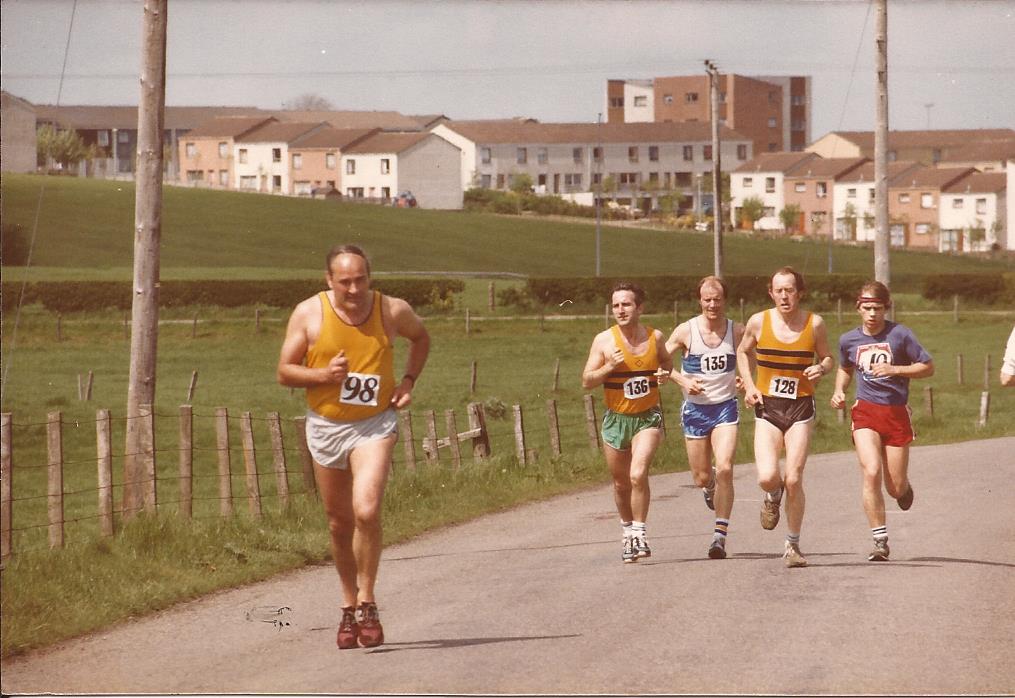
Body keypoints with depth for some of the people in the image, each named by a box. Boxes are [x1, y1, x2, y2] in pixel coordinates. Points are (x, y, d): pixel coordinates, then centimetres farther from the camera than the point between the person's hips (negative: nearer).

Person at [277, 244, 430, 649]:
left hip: (374, 425, -2)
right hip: (325, 427, 2)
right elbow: (284, 372, -1)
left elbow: (420, 338, 17)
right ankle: (349, 606, 28)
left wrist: (409, 380, 2)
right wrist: (322, 375, -20)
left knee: (367, 511, -21)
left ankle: (367, 604, -8)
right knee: (339, 522, 11)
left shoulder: (393, 311, -5)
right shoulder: (309, 314, -7)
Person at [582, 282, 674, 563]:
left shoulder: (655, 337, -1)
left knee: (638, 475, -21)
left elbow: (667, 366, 19)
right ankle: (628, 532, 34)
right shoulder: (604, 340, -5)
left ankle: (640, 533, -8)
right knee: (621, 483, 12)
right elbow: (586, 381, -4)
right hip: (616, 419, 1)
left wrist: (667, 375, -3)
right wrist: (610, 366, -19)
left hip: (648, 417, -1)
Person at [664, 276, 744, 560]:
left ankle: (720, 536, -12)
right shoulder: (686, 331, -6)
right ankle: (711, 487, 47)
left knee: (724, 469, -18)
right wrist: (683, 380, -13)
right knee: (702, 477, 7)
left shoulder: (737, 332, -3)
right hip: (695, 409, 1)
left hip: (725, 407, -1)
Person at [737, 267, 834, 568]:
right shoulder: (759, 322, -2)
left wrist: (821, 368, -12)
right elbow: (743, 352, 16)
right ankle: (773, 497, 23)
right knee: (767, 477, -17)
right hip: (767, 408, 0)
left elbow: (828, 357, 12)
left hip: (800, 409, 0)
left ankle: (793, 546, 11)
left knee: (793, 480, -6)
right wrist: (749, 384, 1)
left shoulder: (814, 324, -3)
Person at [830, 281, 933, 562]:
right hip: (865, 412, 1)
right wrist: (839, 391, 8)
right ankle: (880, 540, -14)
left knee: (896, 488, 2)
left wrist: (894, 370, -14)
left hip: (896, 413, -1)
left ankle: (904, 486, 44)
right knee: (872, 472, -22)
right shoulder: (849, 340, 5)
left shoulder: (899, 334, -5)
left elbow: (928, 367, -2)